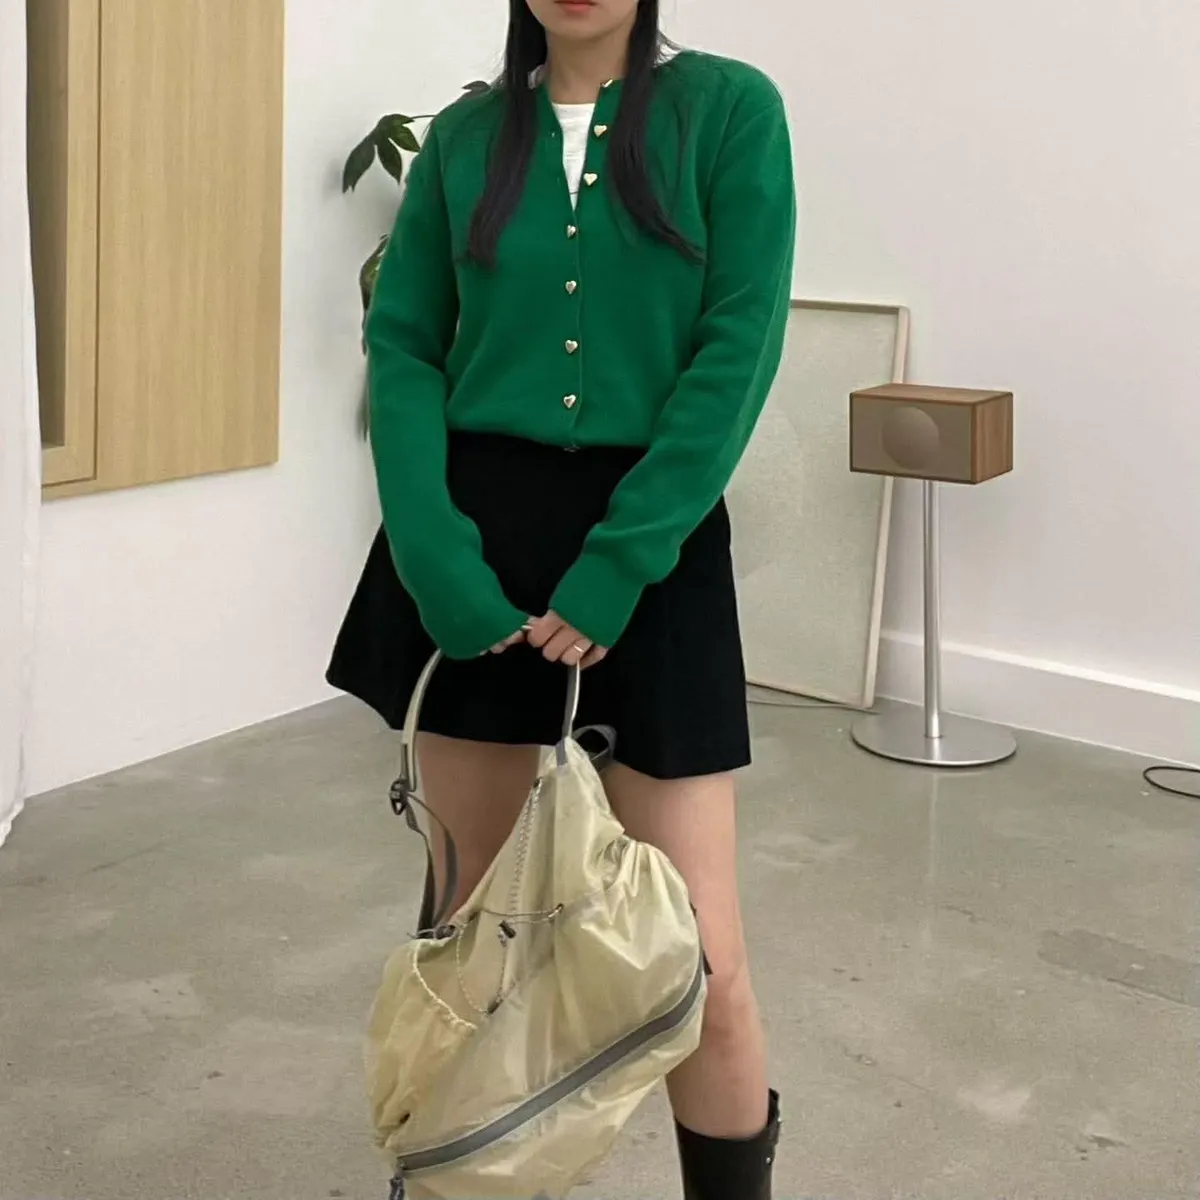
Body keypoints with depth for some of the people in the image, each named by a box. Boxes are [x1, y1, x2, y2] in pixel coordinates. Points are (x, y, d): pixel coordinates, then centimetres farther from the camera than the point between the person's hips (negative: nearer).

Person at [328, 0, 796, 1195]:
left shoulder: (730, 107, -2)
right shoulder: (466, 134, 8)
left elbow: (738, 347, -9)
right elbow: (402, 344, 3)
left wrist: (614, 566, -14)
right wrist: (433, 550, -12)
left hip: (651, 540, -3)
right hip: (473, 538, 3)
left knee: (697, 956, -6)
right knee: (471, 909, 11)